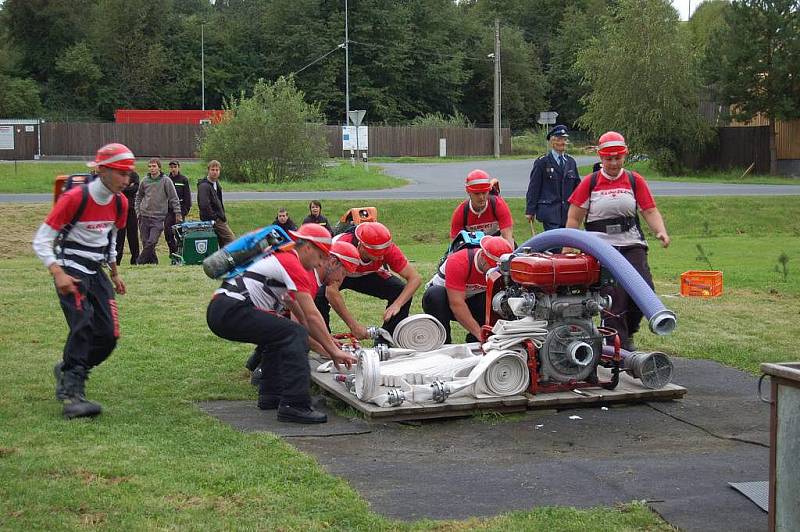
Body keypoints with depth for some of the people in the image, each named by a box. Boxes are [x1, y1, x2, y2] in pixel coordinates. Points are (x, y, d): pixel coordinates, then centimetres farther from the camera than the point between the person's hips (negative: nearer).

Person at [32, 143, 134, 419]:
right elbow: (41, 240, -15)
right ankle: (72, 395, -24)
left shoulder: (120, 202, 2)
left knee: (108, 336, -2)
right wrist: (58, 274, -26)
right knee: (84, 324, -26)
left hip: (97, 272, 7)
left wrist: (115, 274, 22)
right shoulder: (74, 198, -18)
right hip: (70, 270, -7)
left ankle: (67, 370, 25)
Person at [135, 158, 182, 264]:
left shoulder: (166, 181, -4)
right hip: (144, 216, 4)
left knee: (151, 242, -13)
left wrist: (178, 213, -6)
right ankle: (153, 261, 17)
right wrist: (138, 212, 12)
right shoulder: (144, 181, 6)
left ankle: (140, 262, -8)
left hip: (158, 217, -4)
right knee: (145, 242, 4)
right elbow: (138, 196, 18)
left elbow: (174, 198, -2)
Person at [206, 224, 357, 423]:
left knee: (278, 334, 28)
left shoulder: (281, 258, 25)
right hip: (231, 310, -11)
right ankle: (294, 405, -22)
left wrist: (329, 347, 29)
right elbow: (312, 316, -7)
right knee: (295, 334, -16)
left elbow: (302, 317, 30)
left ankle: (271, 395, 24)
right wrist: (334, 351, 0)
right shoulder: (293, 264, -5)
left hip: (219, 311, 11)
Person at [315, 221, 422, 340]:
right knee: (319, 294, -34)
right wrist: (354, 325, -43)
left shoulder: (387, 248, -31)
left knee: (402, 292, -19)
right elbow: (331, 292, -43)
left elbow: (415, 278, -27)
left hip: (367, 275, 3)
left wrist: (397, 305, -42)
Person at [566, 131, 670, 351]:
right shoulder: (590, 182, 5)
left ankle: (627, 333, 17)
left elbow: (650, 211, 7)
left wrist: (661, 231, -12)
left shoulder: (635, 180, 10)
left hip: (632, 245, 2)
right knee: (613, 298, -10)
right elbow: (574, 218, 5)